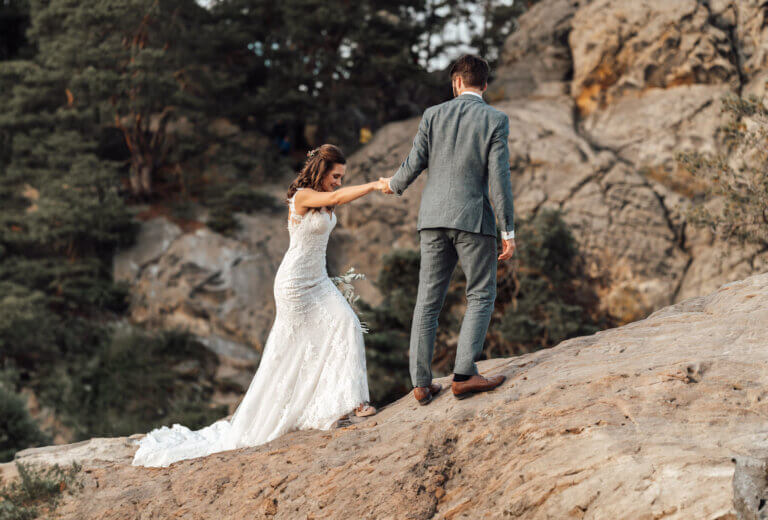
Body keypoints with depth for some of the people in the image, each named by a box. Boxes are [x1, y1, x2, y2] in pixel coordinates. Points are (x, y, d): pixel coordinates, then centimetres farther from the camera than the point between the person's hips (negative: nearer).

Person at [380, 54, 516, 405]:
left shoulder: (434, 115, 4)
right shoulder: (495, 120, -3)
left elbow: (414, 165, 3)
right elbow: (499, 178, -9)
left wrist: (393, 185, 26)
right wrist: (508, 231, -7)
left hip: (434, 218, 3)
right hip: (473, 218, -3)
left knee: (428, 300, 8)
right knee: (481, 297, 5)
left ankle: (421, 382, 8)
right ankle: (464, 374, -9)